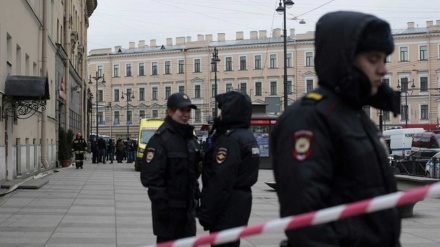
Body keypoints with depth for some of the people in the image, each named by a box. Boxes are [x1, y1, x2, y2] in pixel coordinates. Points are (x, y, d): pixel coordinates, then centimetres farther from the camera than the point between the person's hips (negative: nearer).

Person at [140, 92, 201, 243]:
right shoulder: (160, 139, -14)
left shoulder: (191, 138, 12)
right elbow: (151, 177, -20)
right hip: (169, 207, -8)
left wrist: (196, 197, 13)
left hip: (188, 206, 8)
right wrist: (161, 204, -23)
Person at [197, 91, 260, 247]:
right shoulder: (248, 136, 13)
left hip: (227, 206, -10)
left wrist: (206, 213, -20)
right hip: (241, 201, 10)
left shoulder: (229, 139, -19)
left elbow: (220, 182, -24)